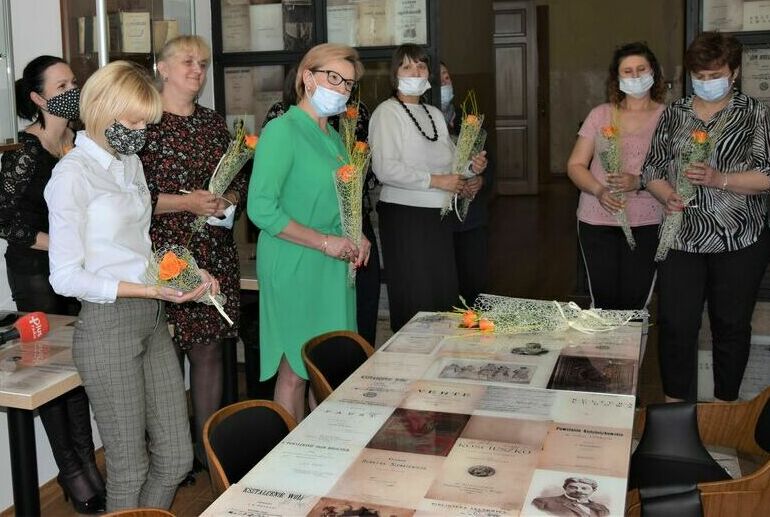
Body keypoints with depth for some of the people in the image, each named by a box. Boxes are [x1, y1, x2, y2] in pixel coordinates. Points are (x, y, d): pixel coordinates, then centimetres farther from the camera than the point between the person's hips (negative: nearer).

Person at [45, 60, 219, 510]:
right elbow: (66, 278, -14)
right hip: (108, 325, -7)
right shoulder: (73, 173, -12)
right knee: (130, 468, 6)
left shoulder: (130, 162, 12)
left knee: (177, 457, 12)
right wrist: (149, 290, -20)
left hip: (153, 320, 8)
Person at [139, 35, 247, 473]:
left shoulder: (214, 122, 14)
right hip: (164, 253, -5)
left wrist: (227, 200, -3)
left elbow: (241, 182, 18)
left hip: (216, 255, 6)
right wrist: (186, 202, -16)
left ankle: (207, 442, 25)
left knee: (210, 350, 11)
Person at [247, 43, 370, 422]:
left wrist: (357, 238, 7)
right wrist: (325, 242, -17)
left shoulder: (333, 137, 15)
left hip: (334, 266, 8)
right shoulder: (282, 130, -11)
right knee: (295, 371, 2)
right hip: (295, 267, -8)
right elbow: (261, 209, -19)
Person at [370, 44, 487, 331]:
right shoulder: (387, 112, -6)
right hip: (404, 214, -7)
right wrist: (436, 181, -17)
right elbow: (385, 169, -19)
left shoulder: (435, 114, 18)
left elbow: (450, 159, 25)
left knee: (444, 292, 7)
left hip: (438, 215, 7)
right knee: (415, 298, -3)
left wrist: (471, 165, 2)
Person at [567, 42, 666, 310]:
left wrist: (640, 181, -20)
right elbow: (575, 165, 6)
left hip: (647, 224, -1)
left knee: (635, 302, -2)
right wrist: (600, 191, -11)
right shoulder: (600, 115, 8)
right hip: (597, 220, 1)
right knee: (603, 301, 2)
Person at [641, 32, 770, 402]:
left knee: (731, 325, 11)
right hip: (682, 237, 2)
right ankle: (676, 407, 17)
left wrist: (719, 179, -21)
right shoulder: (673, 114, 8)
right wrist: (668, 197, -11)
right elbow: (651, 170, 9)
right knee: (675, 325, 0)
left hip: (739, 240, -1)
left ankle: (725, 406, 28)